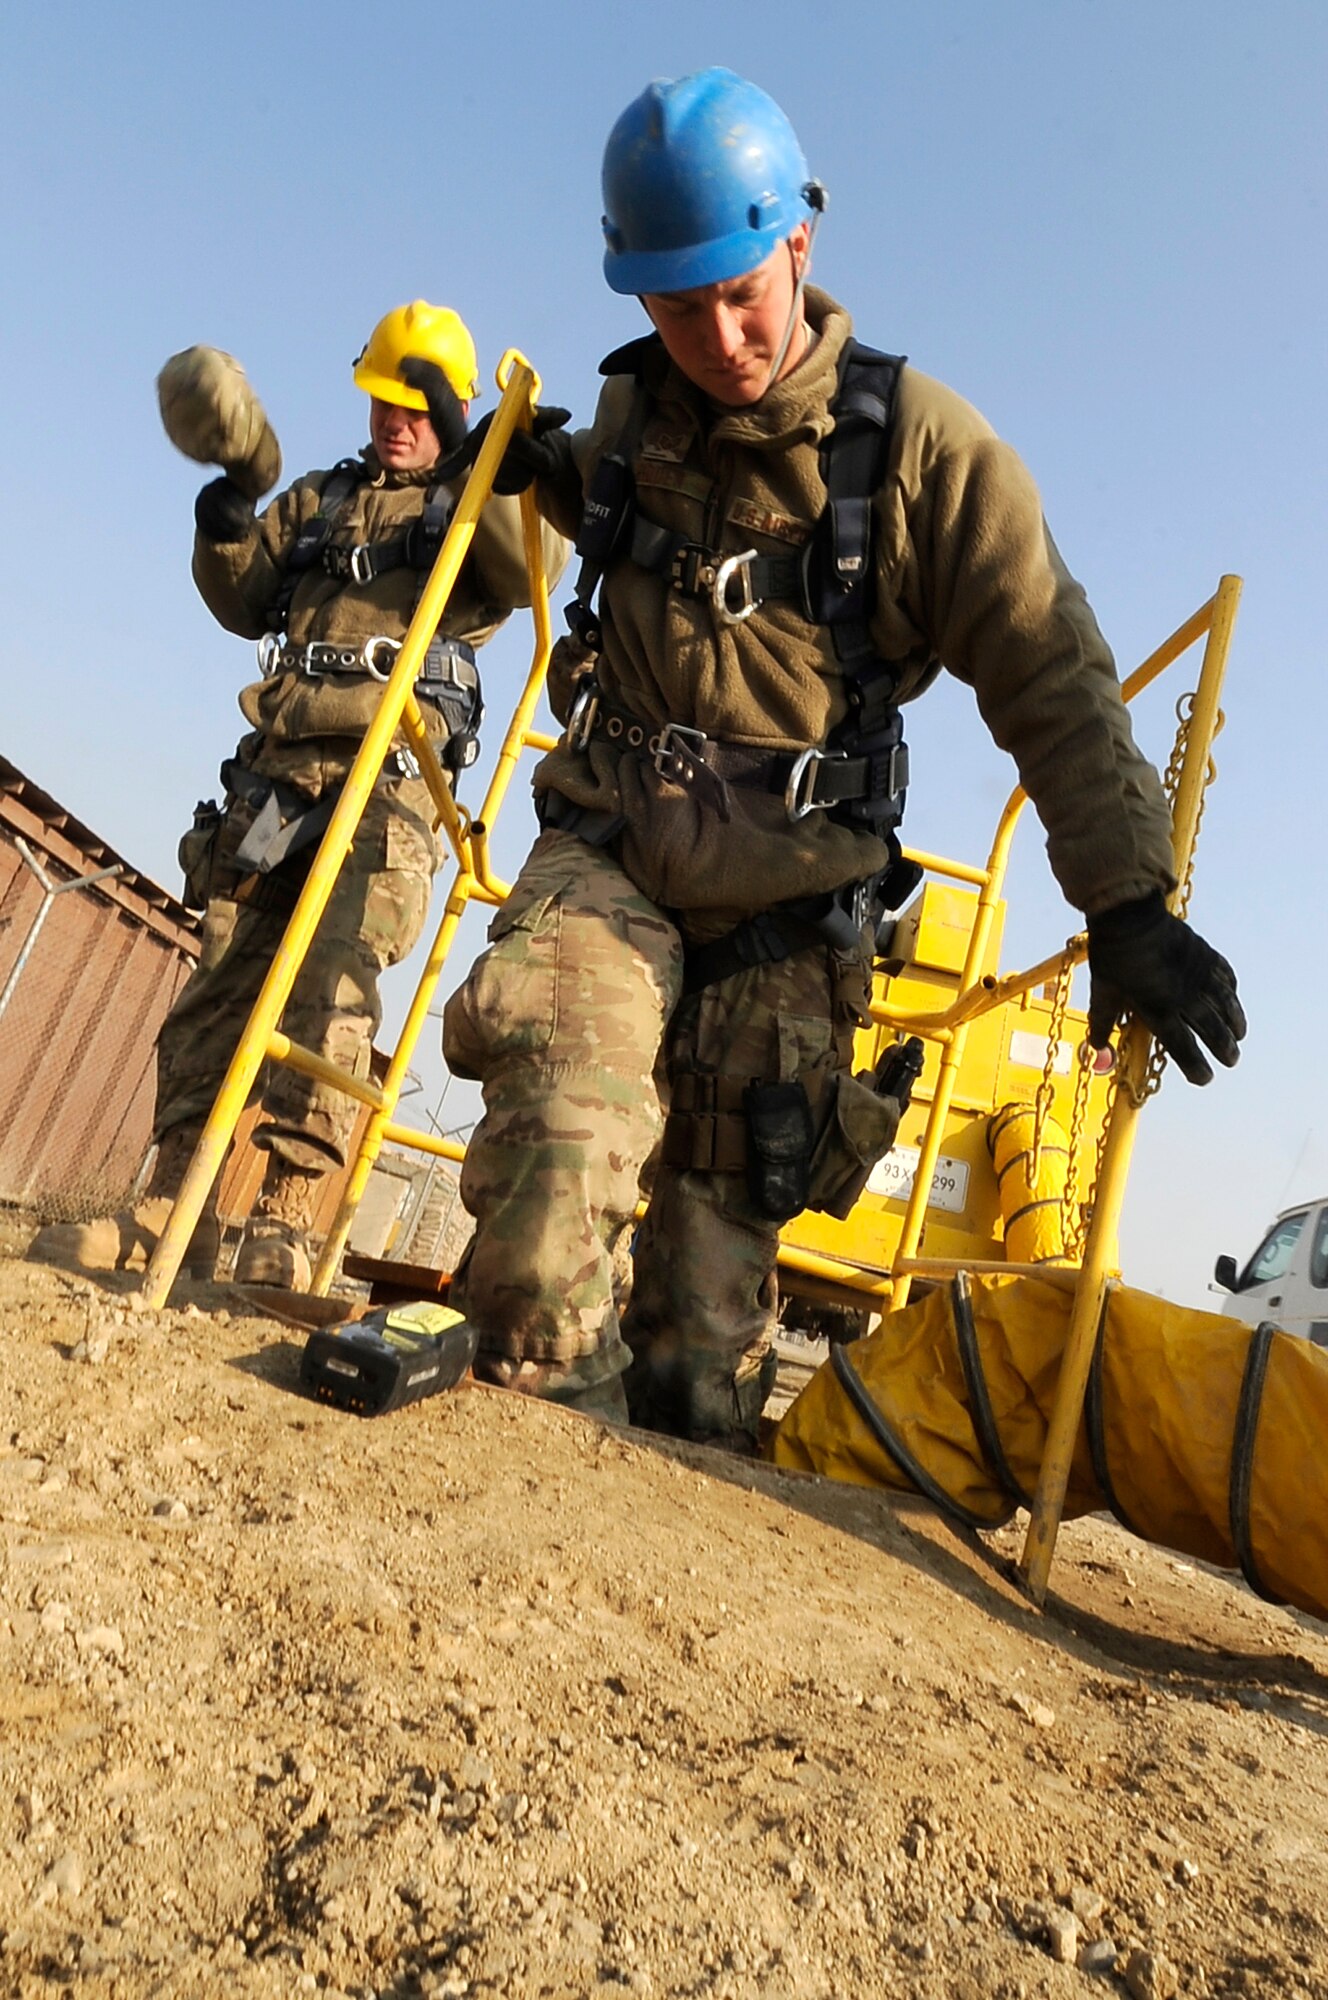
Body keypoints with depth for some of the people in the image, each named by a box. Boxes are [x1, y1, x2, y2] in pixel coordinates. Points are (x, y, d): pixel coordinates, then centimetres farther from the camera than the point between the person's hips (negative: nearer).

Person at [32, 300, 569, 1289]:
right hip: (276, 771, 5)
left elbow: (533, 571, -8)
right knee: (220, 982, -2)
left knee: (331, 991, -19)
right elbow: (247, 605, 19)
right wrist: (227, 519, 2)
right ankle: (174, 1207, 1)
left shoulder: (473, 507, 14)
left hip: (388, 782, -5)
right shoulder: (320, 499, 27)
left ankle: (286, 1219, -18)